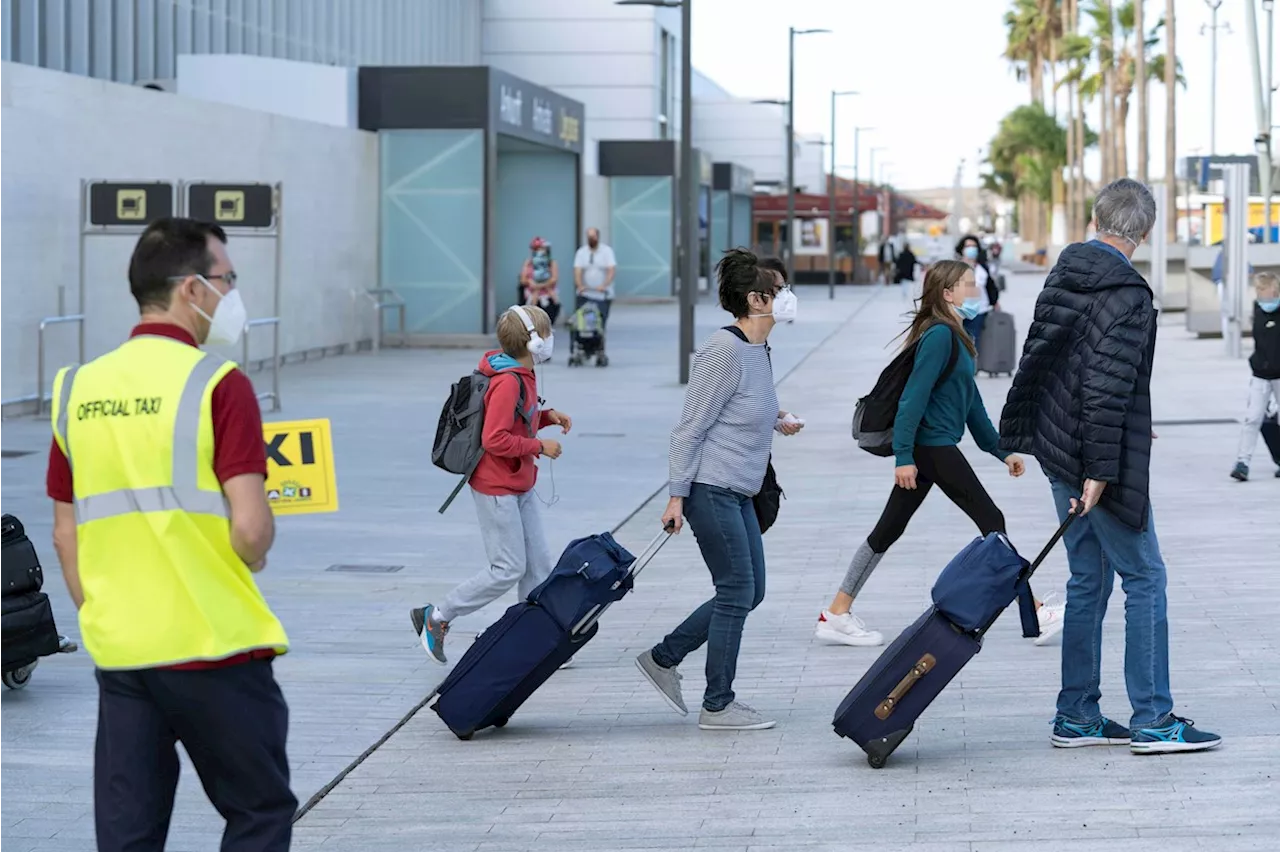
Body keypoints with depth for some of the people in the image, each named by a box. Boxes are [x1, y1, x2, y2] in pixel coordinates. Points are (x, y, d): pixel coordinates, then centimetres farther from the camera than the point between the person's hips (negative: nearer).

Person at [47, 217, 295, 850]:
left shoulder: (78, 389, 7)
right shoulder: (216, 383, -10)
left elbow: (66, 534, 12)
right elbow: (250, 528, -16)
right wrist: (253, 558, 5)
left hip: (117, 651, 5)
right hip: (215, 646, -5)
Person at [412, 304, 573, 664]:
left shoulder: (521, 375, 9)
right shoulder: (507, 383, -22)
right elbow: (495, 439, -26)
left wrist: (547, 415, 5)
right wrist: (540, 446, -18)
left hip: (520, 487, 10)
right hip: (497, 489, -10)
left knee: (539, 564, 7)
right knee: (509, 569, -6)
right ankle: (436, 617, 5)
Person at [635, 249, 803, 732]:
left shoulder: (758, 349, 10)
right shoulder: (725, 351, -17)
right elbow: (690, 428, -16)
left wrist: (775, 421, 10)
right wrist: (677, 495, -17)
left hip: (738, 493, 10)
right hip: (711, 488, -10)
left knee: (749, 592, 12)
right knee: (737, 592, -4)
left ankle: (662, 659, 22)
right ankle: (718, 705, 6)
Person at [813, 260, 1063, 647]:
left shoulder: (955, 336, 16)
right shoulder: (939, 336, -16)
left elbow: (971, 401, 21)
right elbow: (914, 396, -20)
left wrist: (1000, 450, 22)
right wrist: (904, 456, -22)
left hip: (928, 449, 10)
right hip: (933, 448, -10)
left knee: (889, 529, 9)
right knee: (991, 521, -2)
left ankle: (836, 615, 11)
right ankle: (1035, 614, 4)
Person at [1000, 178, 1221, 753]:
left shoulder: (1061, 275, 9)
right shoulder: (1128, 296, -17)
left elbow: (1038, 355, 16)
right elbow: (1108, 388, -22)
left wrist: (1023, 436, 24)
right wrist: (1100, 472, -21)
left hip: (1058, 451, 8)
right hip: (1097, 455, -8)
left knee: (1087, 581, 13)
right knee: (1144, 577, -2)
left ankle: (1076, 717, 15)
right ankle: (1152, 720, -1)